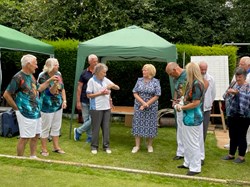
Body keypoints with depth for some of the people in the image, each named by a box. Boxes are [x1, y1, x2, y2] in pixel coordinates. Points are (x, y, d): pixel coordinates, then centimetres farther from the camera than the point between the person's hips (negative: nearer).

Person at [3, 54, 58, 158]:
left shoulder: (31, 76, 11)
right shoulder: (18, 77, -16)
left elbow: (39, 88, 24)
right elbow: (6, 95, -14)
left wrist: (49, 80, 17)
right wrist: (17, 108, -10)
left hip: (36, 112, 9)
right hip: (26, 114, -9)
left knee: (35, 136, 17)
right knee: (24, 138, 0)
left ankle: (33, 157, 31)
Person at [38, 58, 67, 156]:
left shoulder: (58, 74, 2)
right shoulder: (43, 77, -15)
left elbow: (62, 89, 9)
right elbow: (51, 91, -20)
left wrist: (64, 100, 0)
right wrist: (55, 83, -38)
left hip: (58, 105, 6)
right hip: (47, 106, -6)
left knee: (56, 127, 14)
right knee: (45, 128, 4)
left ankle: (56, 147, 26)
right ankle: (44, 149, 16)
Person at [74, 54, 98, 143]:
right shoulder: (84, 73, 0)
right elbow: (79, 88, 1)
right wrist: (78, 101, -4)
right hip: (85, 101, 0)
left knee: (92, 120, -5)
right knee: (86, 120, 6)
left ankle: (78, 131, 15)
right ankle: (90, 137, 22)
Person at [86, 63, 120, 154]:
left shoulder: (106, 80, 8)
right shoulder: (92, 81, -6)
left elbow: (118, 88, 10)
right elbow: (89, 95, -9)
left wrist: (112, 85, -11)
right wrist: (101, 93, -14)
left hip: (107, 108, 5)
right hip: (96, 108, -5)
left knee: (106, 128, 9)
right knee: (96, 128, 4)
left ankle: (106, 146, 19)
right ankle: (94, 146, 16)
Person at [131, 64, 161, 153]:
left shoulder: (156, 82, -4)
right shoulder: (139, 80, 3)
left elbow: (156, 96, -8)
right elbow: (135, 93, 0)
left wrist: (146, 104, -13)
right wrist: (142, 102, -14)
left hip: (151, 108, -2)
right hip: (139, 106, 2)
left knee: (150, 125, 4)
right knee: (138, 124, 3)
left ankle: (150, 145, 20)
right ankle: (137, 145, 13)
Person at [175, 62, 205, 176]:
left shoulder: (197, 84, -20)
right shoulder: (192, 83, 9)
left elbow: (195, 103, -22)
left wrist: (181, 107, -11)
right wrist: (181, 105, 2)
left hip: (193, 118, -10)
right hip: (188, 117, 10)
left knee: (193, 143, 1)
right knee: (187, 142, 20)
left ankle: (195, 168, 13)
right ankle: (188, 163, 34)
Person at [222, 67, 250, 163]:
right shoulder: (233, 85, 10)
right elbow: (225, 97, 10)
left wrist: (237, 92, -28)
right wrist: (228, 92, -11)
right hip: (232, 115, 6)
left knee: (241, 137, 4)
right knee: (232, 136, 15)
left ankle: (241, 156, 17)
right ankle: (231, 154, 28)